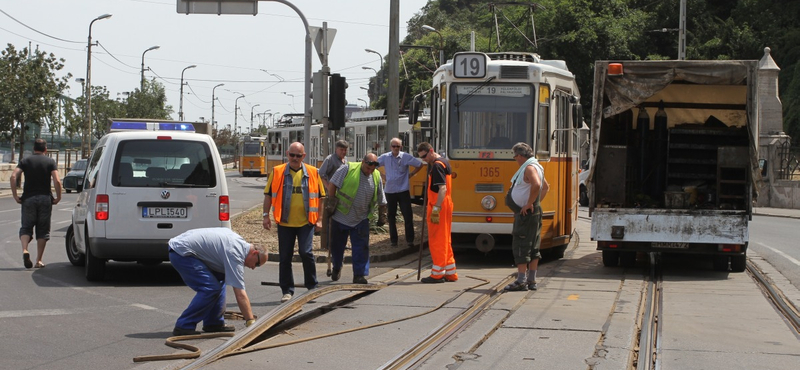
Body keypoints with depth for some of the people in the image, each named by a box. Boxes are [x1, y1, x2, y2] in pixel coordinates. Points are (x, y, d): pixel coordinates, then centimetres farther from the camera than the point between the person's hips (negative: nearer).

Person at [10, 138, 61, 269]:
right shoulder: (50, 162, 2)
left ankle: (24, 250, -18)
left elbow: (13, 176, -9)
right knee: (42, 229, 8)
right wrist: (58, 197, -1)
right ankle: (38, 260, 7)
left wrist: (15, 196, -4)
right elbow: (57, 181, -12)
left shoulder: (25, 161, 5)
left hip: (28, 198, 1)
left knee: (26, 227, 9)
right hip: (45, 199, 0)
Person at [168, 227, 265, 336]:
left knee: (219, 278, 11)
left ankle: (213, 323, 14)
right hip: (181, 253, -11)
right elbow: (240, 295, -21)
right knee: (210, 289, -15)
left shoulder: (239, 241, 10)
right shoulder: (235, 254, -18)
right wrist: (250, 321, -20)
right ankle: (183, 327, -10)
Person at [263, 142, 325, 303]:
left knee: (306, 252, -11)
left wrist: (319, 219, 4)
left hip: (306, 222, -1)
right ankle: (287, 291, 15)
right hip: (285, 223, 1)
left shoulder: (312, 173, 5)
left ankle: (312, 286, 6)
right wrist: (266, 215, -1)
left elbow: (319, 197, 9)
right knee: (285, 257, 5)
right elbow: (268, 195, 7)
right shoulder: (277, 172, 4)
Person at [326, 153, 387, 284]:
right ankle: (337, 268, 36)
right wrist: (331, 201, -9)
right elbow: (333, 185, -6)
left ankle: (360, 275, -1)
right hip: (340, 215, -2)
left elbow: (381, 200, 12)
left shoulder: (376, 177, 2)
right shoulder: (347, 169, -11)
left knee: (361, 248, -6)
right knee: (337, 245, 12)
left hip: (361, 219, 2)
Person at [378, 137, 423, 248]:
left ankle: (409, 240, 5)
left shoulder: (406, 157, -4)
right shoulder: (385, 157, 0)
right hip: (390, 191, 2)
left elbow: (420, 164, 5)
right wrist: (382, 175, 5)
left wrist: (411, 174, 1)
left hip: (403, 191, -2)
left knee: (408, 216, -3)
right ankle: (393, 240, 17)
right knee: (391, 216, 8)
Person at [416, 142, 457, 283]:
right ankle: (450, 273, 18)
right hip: (446, 206, 10)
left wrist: (436, 208, -27)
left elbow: (442, 188, -25)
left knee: (436, 240, -4)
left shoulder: (437, 165, -15)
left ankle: (437, 274, 0)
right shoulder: (444, 162, 16)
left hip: (439, 207, -10)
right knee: (445, 241, 14)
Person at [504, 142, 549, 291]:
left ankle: (521, 281, -11)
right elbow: (546, 186, 28)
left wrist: (529, 204, -25)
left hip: (526, 214, -11)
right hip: (534, 214, 11)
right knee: (532, 248, 11)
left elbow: (537, 185, -34)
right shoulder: (535, 167, 17)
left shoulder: (530, 168, -16)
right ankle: (532, 281, 15)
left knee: (521, 246, -9)